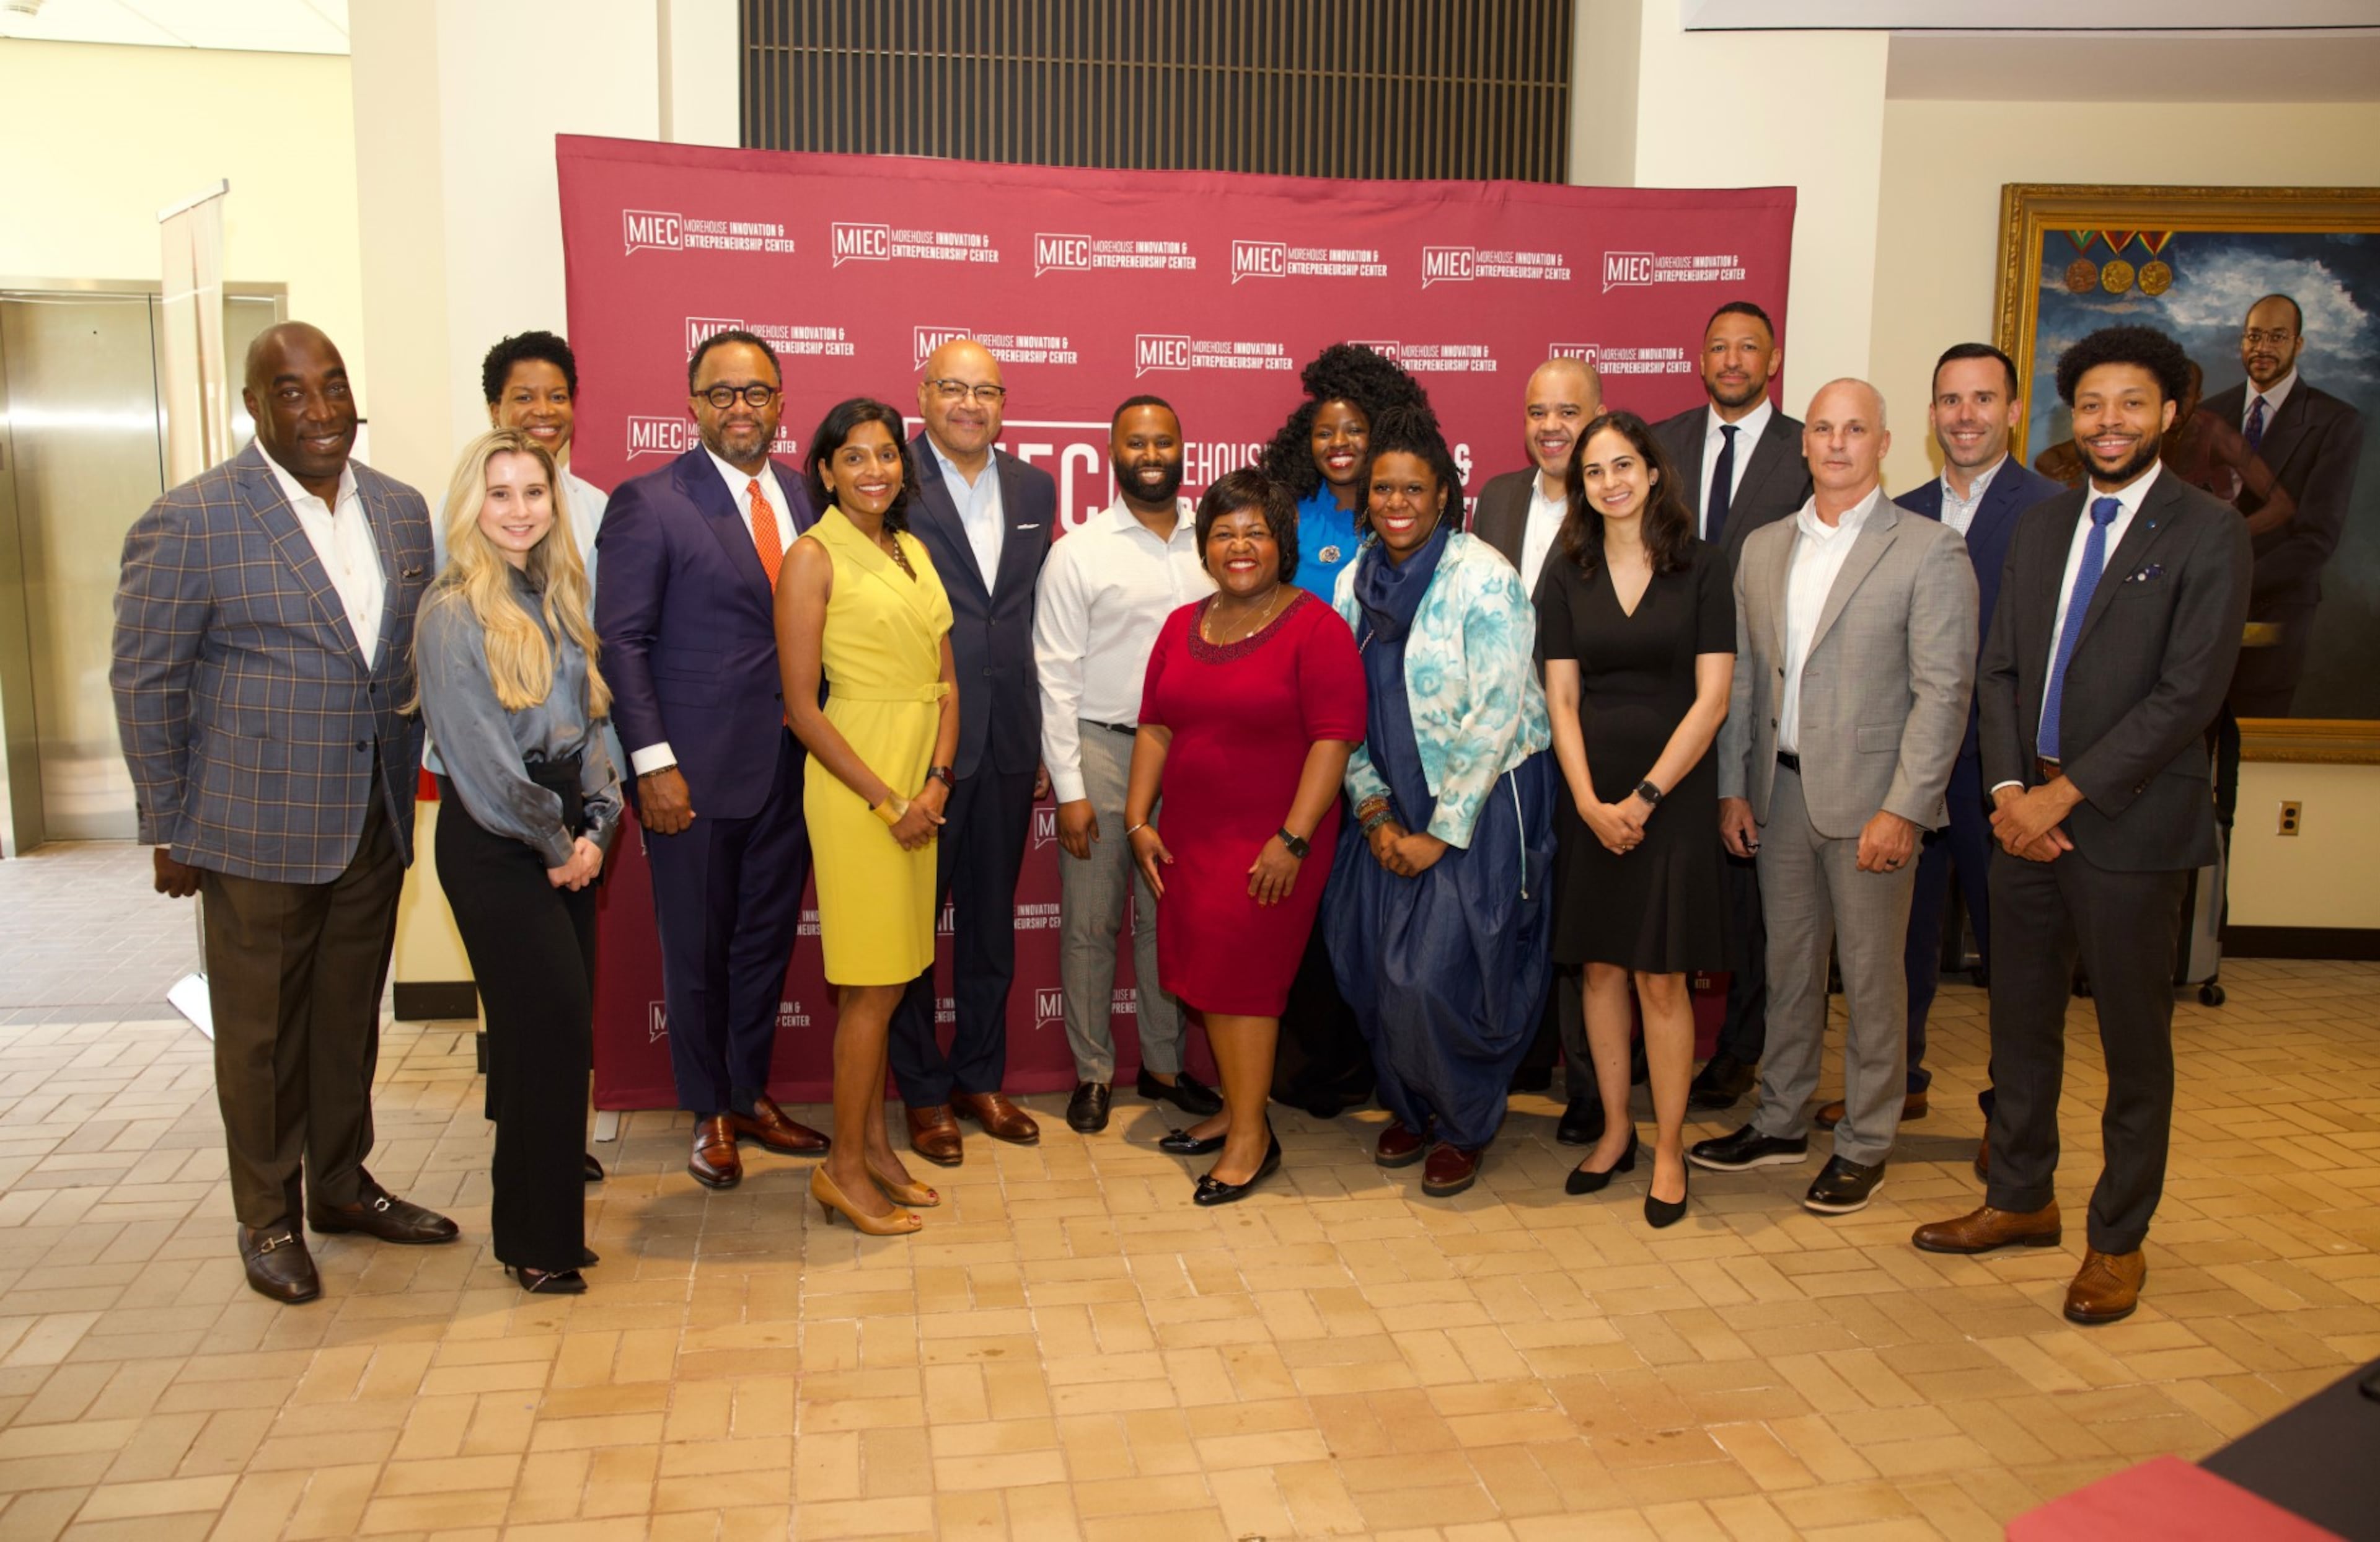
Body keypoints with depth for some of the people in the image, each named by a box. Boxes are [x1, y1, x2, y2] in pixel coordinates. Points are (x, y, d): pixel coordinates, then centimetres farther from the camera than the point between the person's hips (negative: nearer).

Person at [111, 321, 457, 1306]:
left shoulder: (402, 511, 6)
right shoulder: (190, 521, -9)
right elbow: (145, 682, -5)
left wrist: (407, 789, 10)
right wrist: (168, 828, -4)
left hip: (376, 822, 5)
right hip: (258, 829, -4)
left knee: (351, 1017, 16)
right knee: (261, 1031, 8)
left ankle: (341, 1184, 33)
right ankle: (267, 1218, 24)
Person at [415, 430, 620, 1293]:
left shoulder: (554, 600, 11)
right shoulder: (453, 613, -11)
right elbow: (481, 755, -15)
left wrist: (595, 826, -1)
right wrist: (556, 844, -8)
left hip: (566, 843, 7)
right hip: (494, 848, -7)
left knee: (549, 1032, 10)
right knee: (552, 1029, -5)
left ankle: (535, 1222, 24)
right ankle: (540, 1243, 11)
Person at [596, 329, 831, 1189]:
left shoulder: (803, 496, 8)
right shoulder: (648, 503, -7)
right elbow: (620, 641, -9)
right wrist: (654, 763, -14)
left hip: (789, 764, 5)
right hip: (695, 771, -5)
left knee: (767, 940, 15)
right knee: (698, 951, 9)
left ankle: (750, 1097, 33)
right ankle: (709, 1116, 26)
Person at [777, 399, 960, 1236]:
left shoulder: (914, 552, 13)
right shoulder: (813, 558, -7)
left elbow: (946, 680, 11)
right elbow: (802, 706, -11)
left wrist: (937, 780, -4)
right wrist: (886, 800, -13)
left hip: (920, 782, 7)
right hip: (854, 781, -6)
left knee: (889, 978, 12)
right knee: (873, 984, -2)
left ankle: (875, 1143, 24)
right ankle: (844, 1167, 10)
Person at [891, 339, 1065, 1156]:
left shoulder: (1034, 488, 9)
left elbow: (1038, 614, 12)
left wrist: (1042, 734, 9)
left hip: (1008, 739, 5)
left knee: (992, 917, 15)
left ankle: (980, 1077, 31)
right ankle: (923, 1091, 23)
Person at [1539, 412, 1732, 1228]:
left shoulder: (1701, 568, -2)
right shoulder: (1566, 577, 5)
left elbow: (1712, 696, -6)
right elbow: (1561, 699, 2)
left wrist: (1644, 797, -12)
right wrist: (1590, 801, -10)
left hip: (1673, 794, -3)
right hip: (1591, 800, 3)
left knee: (1661, 976, 0)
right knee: (1600, 968, 9)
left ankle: (1669, 1147, 13)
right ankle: (1615, 1131, 23)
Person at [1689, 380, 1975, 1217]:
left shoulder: (1930, 551, -6)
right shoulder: (1762, 548, 10)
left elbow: (1944, 690, -10)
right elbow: (1741, 677, 11)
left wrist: (1903, 809, -16)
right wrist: (1731, 786, 5)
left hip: (1869, 799, -4)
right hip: (1779, 794, 5)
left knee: (1871, 975, 5)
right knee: (1788, 965, 15)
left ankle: (1865, 1143, 19)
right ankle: (1781, 1121, 29)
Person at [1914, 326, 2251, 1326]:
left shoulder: (2209, 535, -6)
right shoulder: (2040, 527, 12)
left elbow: (2189, 693, -14)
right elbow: (2000, 669, 10)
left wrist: (2064, 794, -15)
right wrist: (2008, 788, -4)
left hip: (2129, 825, -5)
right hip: (2026, 816, 5)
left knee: (2134, 1040, 7)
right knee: (2021, 1019, 14)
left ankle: (2119, 1239, 21)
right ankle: (2021, 1198, 31)